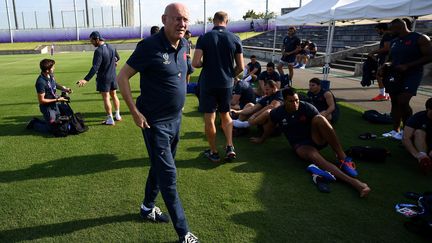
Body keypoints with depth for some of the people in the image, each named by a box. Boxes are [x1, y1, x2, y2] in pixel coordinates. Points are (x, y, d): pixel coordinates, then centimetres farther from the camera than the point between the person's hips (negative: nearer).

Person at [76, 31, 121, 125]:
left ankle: (110, 119, 6)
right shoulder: (111, 47, 2)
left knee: (106, 98, 1)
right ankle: (117, 115, 26)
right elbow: (117, 57, 20)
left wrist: (86, 79, -32)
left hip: (103, 78, -7)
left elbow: (95, 67, -29)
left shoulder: (99, 51, -21)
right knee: (114, 95, 17)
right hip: (113, 76, 8)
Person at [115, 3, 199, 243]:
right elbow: (122, 77, -14)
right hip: (155, 122, -8)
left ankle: (148, 207, 44)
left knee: (160, 167, 21)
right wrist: (135, 113, -16)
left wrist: (178, 102, 14)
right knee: (168, 175, -1)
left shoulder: (183, 45, 3)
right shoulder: (150, 46, -19)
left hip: (175, 119, 8)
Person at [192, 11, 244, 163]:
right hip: (227, 84, 3)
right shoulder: (235, 39, -2)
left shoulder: (204, 38, -7)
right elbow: (240, 67, 1)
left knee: (209, 119, 7)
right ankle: (230, 147, 9)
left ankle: (214, 152, 17)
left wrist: (206, 63, 8)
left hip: (208, 83, -2)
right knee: (225, 115, 20)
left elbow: (195, 63, -14)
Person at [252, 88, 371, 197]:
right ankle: (353, 182, -50)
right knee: (313, 156, -38)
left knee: (319, 119, -33)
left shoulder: (307, 107, -12)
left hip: (316, 139, 0)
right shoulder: (277, 113, -6)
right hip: (300, 145, 0)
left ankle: (343, 158, -29)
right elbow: (270, 126, 13)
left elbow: (322, 123, -10)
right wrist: (262, 139, 30)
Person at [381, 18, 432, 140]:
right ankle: (395, 130, 15)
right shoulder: (394, 41, 12)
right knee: (395, 102, 7)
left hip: (411, 75, -7)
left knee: (403, 102, -18)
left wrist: (407, 66, -22)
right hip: (395, 75, 7)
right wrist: (384, 67, 1)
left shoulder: (420, 38, -9)